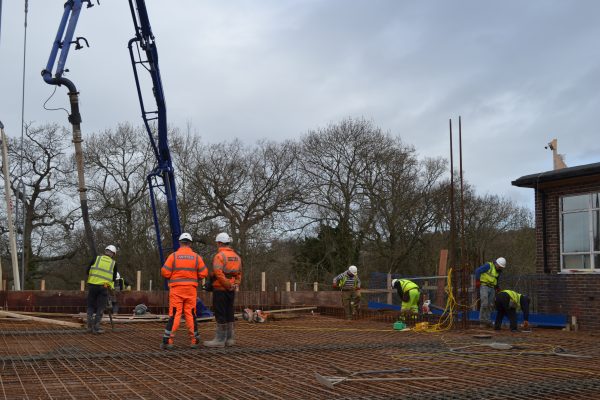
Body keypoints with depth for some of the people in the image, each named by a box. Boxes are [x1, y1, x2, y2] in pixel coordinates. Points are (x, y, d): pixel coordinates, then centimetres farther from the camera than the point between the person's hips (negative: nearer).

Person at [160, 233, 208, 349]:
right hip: (191, 290, 1)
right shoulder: (196, 257, 2)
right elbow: (203, 273, 0)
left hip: (176, 289, -1)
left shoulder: (173, 256, -3)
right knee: (191, 314, 9)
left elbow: (165, 273, -6)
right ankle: (194, 340, 12)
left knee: (174, 314, -2)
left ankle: (167, 341, -5)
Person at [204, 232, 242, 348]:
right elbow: (239, 274, 13)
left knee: (220, 314, -4)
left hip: (220, 289, -7)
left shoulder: (219, 256, -11)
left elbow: (218, 273, -21)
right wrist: (235, 285, 12)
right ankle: (230, 338, 15)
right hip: (231, 290, 7)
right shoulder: (236, 256, 14)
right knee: (229, 314, 12)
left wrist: (228, 285, -14)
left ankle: (220, 339, -3)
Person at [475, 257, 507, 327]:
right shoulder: (488, 266, -10)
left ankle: (488, 321, 12)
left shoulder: (498, 271, 13)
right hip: (484, 286, -7)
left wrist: (497, 288, 13)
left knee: (490, 305, 6)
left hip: (492, 288, 7)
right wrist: (477, 281, -14)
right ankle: (482, 321, -8)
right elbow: (477, 271, -12)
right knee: (484, 304, -15)